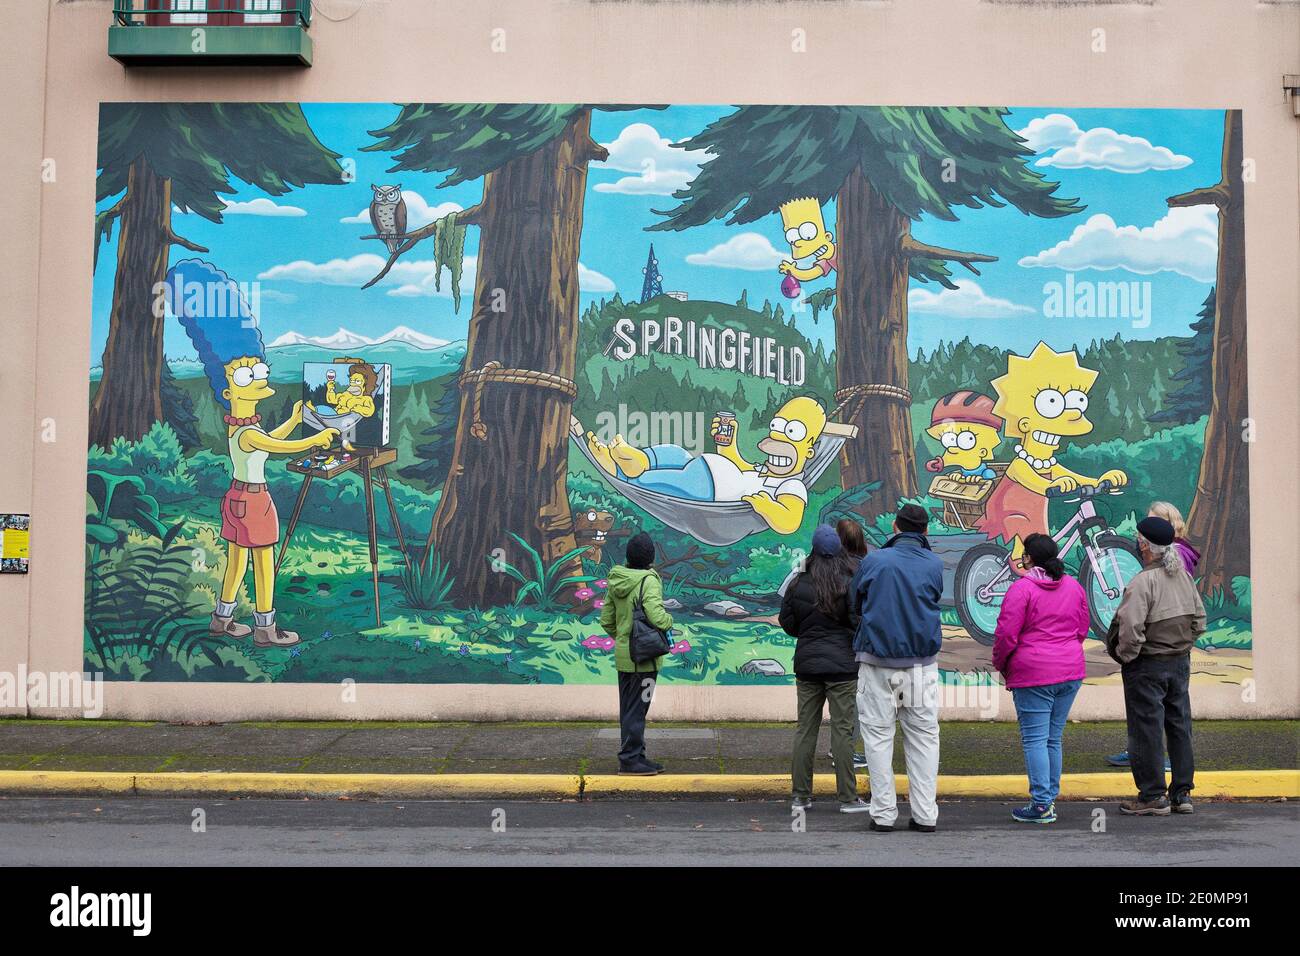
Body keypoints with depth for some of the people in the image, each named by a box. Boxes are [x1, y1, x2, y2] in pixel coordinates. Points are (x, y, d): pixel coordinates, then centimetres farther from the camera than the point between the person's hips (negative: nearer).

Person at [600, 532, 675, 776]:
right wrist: (669, 620, -7)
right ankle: (630, 759, 5)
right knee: (636, 710, 0)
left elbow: (606, 620, 11)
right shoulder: (648, 581, -18)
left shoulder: (616, 581, 6)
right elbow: (657, 617, -28)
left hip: (623, 655, 8)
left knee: (629, 708, 15)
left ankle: (635, 756, 25)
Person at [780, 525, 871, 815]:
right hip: (842, 666, -3)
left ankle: (800, 794, 12)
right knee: (842, 730, 0)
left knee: (805, 729, 9)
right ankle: (848, 798, 2)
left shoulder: (798, 585, 0)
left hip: (807, 664, 3)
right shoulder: (848, 585, -10)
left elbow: (787, 623, 7)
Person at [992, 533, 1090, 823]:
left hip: (1032, 673, -7)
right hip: (1070, 671, 7)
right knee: (1053, 738, 14)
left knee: (1034, 739, -2)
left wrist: (1001, 666, 3)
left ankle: (1042, 805, -4)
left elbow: (1006, 634, -13)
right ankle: (1050, 797, 17)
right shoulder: (1074, 587, 10)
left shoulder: (1021, 588, -11)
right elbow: (1082, 629, 16)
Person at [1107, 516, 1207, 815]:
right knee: (1179, 727, 13)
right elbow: (1199, 619, 11)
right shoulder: (1183, 576, 4)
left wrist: (1125, 656, -10)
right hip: (1181, 662, 8)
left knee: (1146, 730, 1)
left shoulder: (1143, 582, -20)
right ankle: (1182, 793, 20)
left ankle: (1153, 796, 6)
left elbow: (1130, 630, -26)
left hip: (1147, 666, -7)